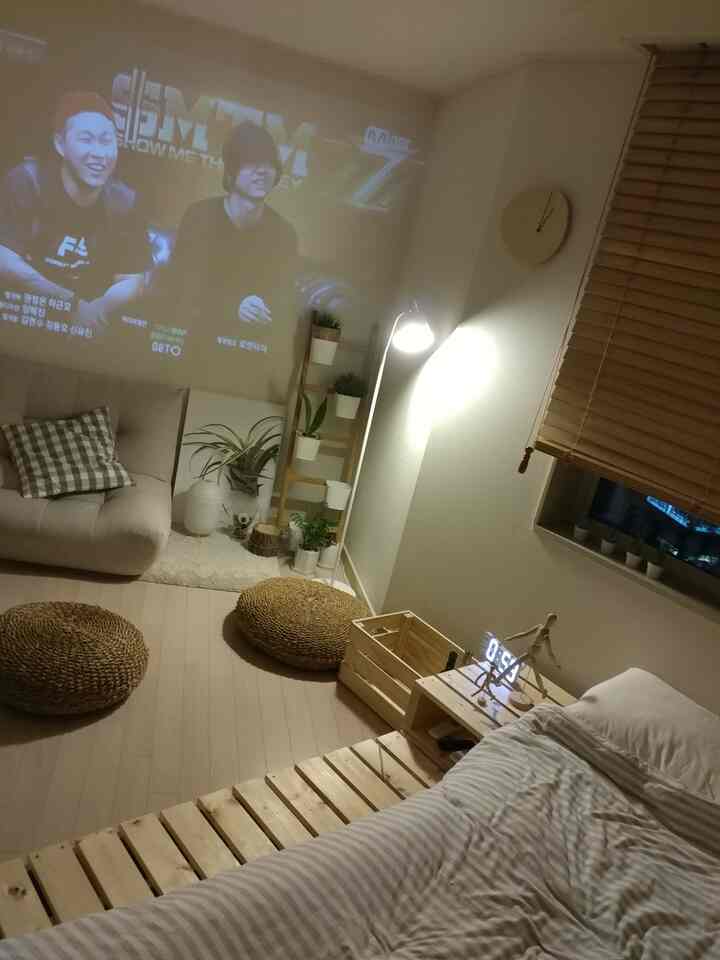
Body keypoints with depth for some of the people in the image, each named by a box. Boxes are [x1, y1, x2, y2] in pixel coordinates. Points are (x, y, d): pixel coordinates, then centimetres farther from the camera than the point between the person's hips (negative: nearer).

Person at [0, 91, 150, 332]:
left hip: (87, 323, 3)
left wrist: (99, 307, -22)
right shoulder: (27, 181, -12)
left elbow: (131, 281, -3)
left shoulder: (123, 203, -4)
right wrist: (73, 303, -21)